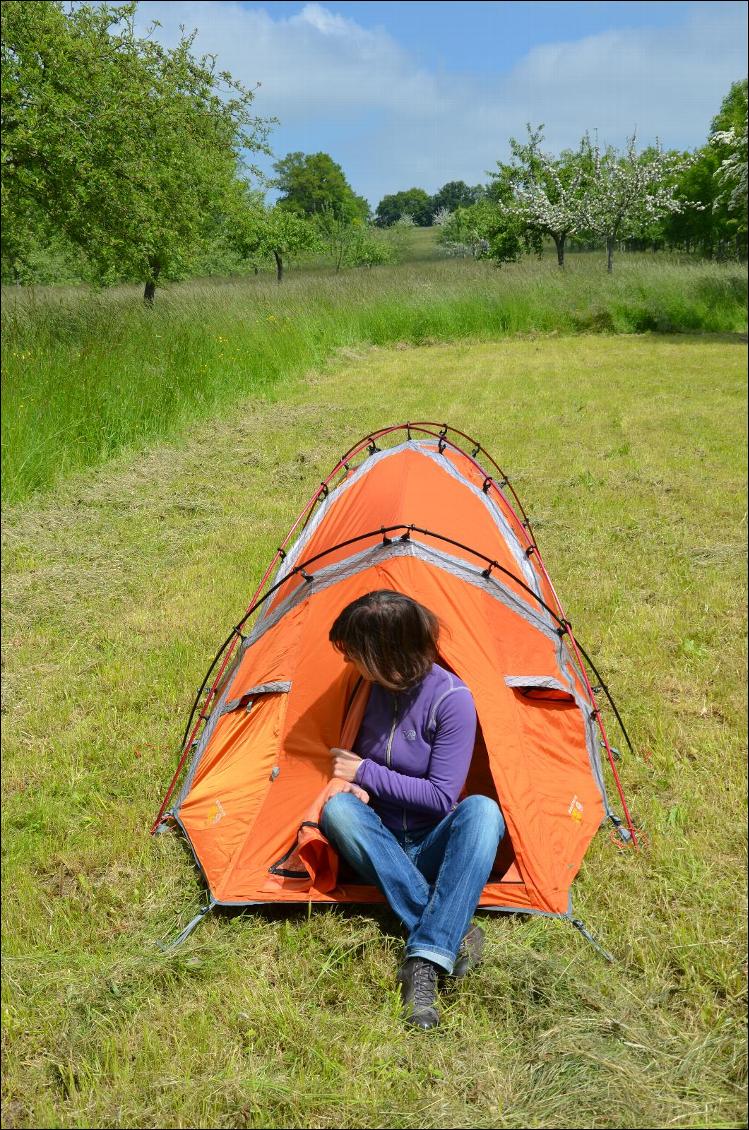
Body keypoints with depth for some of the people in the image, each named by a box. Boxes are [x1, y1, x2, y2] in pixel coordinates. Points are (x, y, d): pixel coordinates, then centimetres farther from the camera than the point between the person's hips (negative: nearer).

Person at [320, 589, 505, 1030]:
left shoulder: (451, 698, -18)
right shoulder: (369, 688, -4)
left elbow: (441, 797, -18)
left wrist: (366, 772, -16)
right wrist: (353, 782, -11)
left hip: (431, 846, -3)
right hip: (380, 846, 4)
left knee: (483, 811, -34)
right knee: (338, 808, -29)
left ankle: (425, 961, -41)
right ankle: (450, 932, -30)